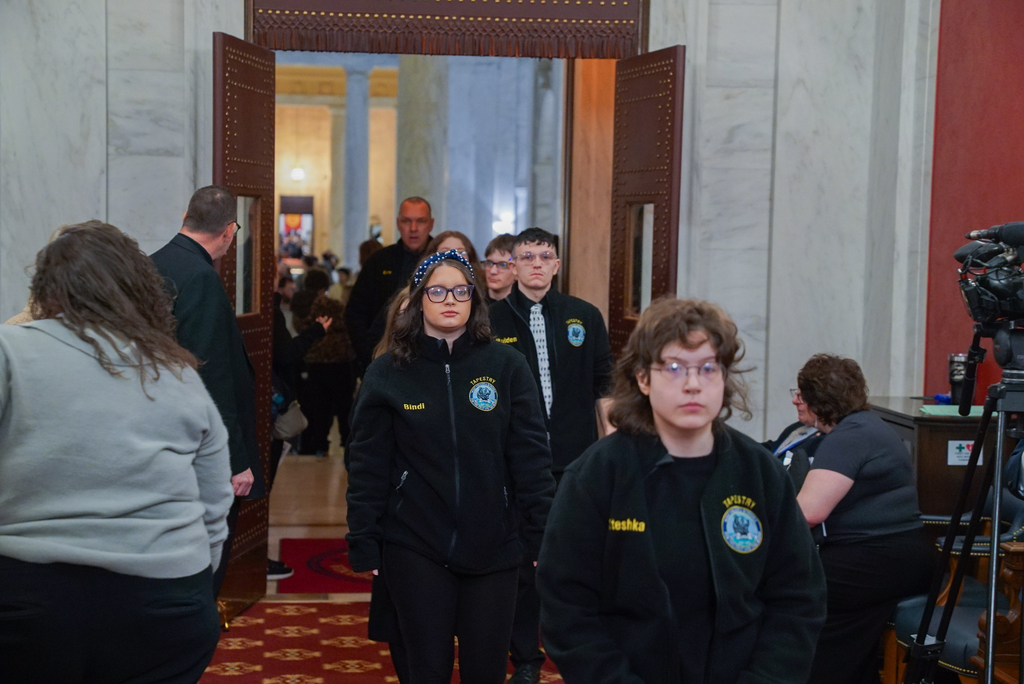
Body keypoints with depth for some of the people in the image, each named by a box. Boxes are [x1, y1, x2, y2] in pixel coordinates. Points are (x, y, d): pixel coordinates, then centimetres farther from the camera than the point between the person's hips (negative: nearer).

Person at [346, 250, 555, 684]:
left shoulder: (506, 366, 0)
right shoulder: (387, 373, 0)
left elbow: (531, 454, 0)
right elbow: (368, 465, 0)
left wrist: (542, 533, -3)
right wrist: (363, 544, -2)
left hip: (493, 546, 1)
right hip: (415, 547, 0)